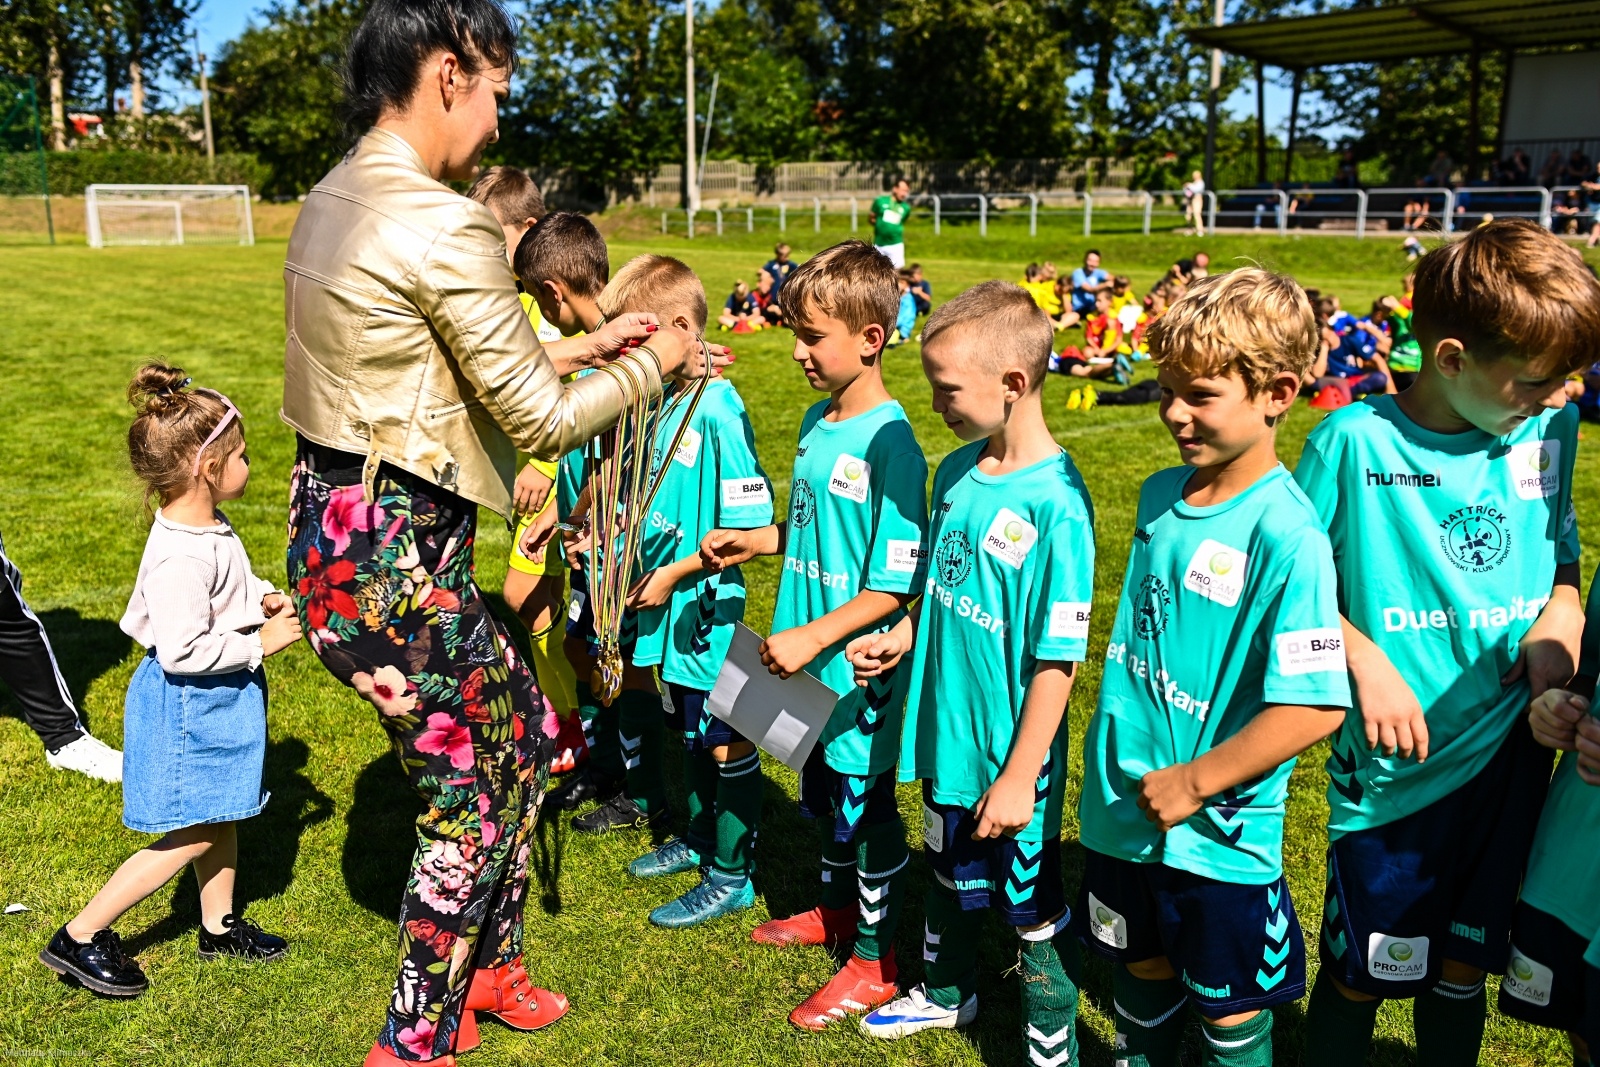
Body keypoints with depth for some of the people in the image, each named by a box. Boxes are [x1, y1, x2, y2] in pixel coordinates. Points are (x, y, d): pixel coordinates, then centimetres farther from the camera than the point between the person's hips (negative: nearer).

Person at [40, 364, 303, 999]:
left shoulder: (206, 527, 2)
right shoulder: (181, 556, -29)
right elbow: (182, 650, -30)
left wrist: (261, 597, 5)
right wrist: (259, 643, -21)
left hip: (215, 698, 10)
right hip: (189, 705, -10)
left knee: (222, 817, 20)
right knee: (193, 837, 1)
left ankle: (219, 926, 37)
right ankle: (79, 938, 14)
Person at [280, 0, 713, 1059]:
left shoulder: (333, 199, 10)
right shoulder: (444, 227, -20)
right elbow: (543, 422, -16)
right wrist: (654, 363, 1)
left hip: (334, 532, 9)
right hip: (394, 561, -9)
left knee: (528, 735, 22)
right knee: (469, 794, 10)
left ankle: (490, 970, 39)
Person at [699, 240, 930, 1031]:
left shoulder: (890, 443, -22)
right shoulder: (817, 422, 4)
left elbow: (897, 583, -23)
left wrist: (813, 636, -25)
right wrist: (756, 541, 3)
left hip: (860, 668, -8)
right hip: (809, 665, 8)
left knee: (865, 803, 9)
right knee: (822, 789, 24)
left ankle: (875, 958, 28)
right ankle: (836, 908, 47)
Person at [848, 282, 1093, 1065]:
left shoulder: (1055, 502, -24)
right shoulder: (958, 471, -1)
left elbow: (1057, 658, -22)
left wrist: (1020, 775, -19)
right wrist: (902, 637, -2)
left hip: (1010, 756, -7)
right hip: (945, 734, 8)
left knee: (1032, 909, 12)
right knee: (951, 876, 28)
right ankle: (946, 992, 52)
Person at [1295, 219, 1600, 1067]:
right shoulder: (1355, 441, -14)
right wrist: (1364, 661, -19)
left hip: (1510, 758, 4)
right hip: (1394, 768, -4)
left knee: (1461, 972, 19)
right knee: (1358, 976, 10)